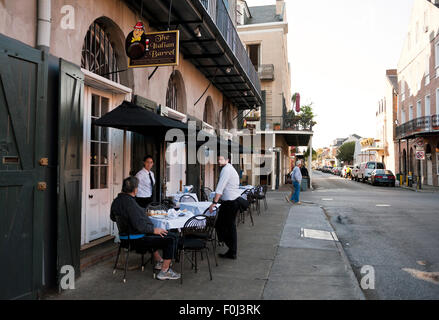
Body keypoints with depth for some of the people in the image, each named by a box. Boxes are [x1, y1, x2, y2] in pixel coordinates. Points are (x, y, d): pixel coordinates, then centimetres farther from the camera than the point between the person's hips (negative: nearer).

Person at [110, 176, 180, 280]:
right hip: (139, 238, -11)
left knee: (155, 235, 36)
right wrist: (154, 230, -18)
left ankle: (159, 261, 40)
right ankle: (164, 271, -5)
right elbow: (139, 226, -31)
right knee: (173, 238, -12)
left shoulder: (116, 201, 3)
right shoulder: (130, 203, -27)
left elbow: (113, 217, 22)